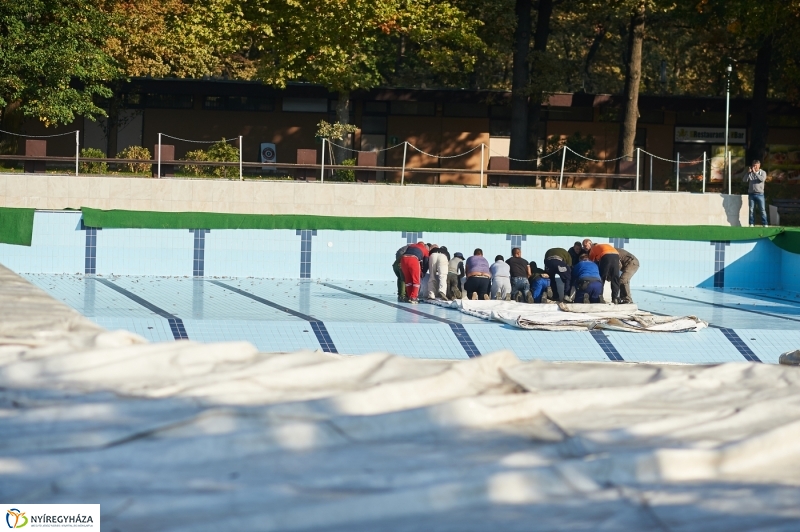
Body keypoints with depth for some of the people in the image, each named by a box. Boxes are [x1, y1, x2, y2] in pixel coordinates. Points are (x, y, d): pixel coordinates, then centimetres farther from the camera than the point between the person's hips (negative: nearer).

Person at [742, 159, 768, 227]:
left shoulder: (763, 172, 5)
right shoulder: (750, 173, 10)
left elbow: (762, 179, -15)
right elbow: (744, 180, 0)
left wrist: (755, 173, -17)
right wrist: (748, 172, -11)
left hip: (759, 194, -2)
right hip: (751, 193, 2)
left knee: (762, 210, -3)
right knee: (751, 210, 2)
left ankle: (764, 224, -1)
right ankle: (751, 224, 8)